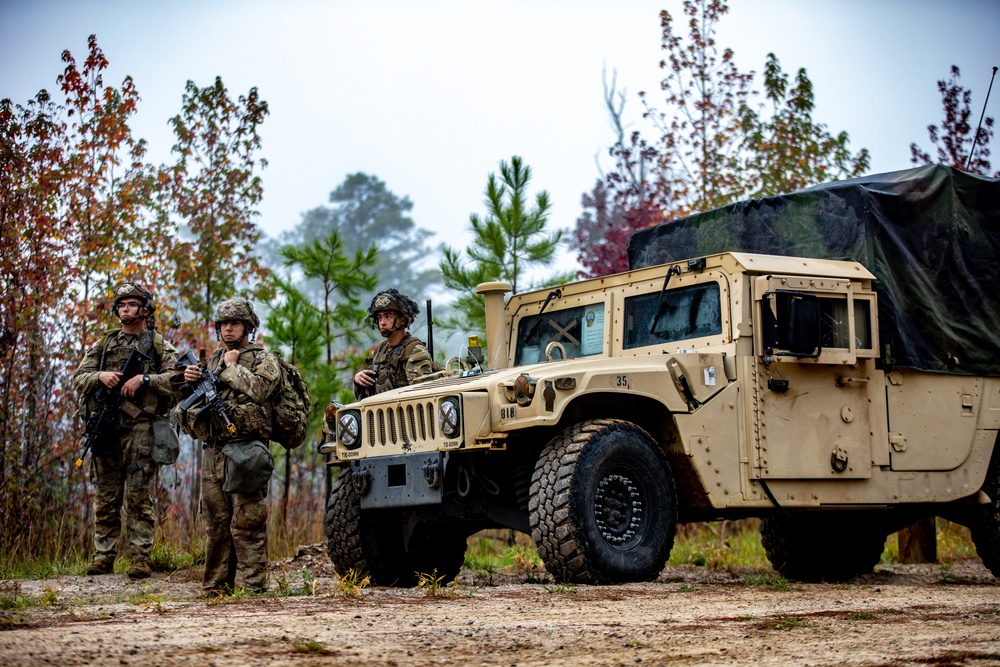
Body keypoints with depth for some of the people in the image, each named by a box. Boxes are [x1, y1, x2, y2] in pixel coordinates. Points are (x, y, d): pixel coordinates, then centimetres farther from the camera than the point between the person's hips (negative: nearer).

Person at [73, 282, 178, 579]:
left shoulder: (159, 346, 8)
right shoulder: (103, 345, 18)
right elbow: (79, 377, 12)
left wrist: (144, 379, -15)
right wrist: (100, 376, -8)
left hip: (140, 429, -3)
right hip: (105, 428, 4)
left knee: (139, 497, -5)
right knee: (105, 498, 5)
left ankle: (140, 558, -3)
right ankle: (103, 556, 10)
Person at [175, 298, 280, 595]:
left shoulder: (263, 359, 4)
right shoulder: (212, 360, 21)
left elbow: (258, 389, -16)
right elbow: (192, 403, 21)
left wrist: (232, 367, -5)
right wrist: (190, 382, 1)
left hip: (244, 452, -6)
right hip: (212, 451, 6)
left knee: (246, 523, -8)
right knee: (216, 524, 8)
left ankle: (252, 586, -7)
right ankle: (216, 586, 14)